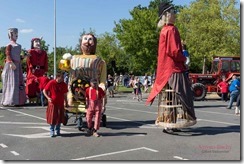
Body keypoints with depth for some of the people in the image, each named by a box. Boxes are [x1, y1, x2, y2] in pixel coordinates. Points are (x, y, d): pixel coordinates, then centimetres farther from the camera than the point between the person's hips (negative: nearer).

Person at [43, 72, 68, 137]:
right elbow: (44, 91, -2)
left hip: (61, 104, 3)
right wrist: (48, 98, -16)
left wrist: (66, 102, 9)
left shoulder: (64, 84, 2)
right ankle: (52, 131, 14)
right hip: (52, 103, -3)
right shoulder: (51, 83, -9)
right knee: (52, 118, 1)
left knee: (59, 118, 9)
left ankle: (58, 131, 25)